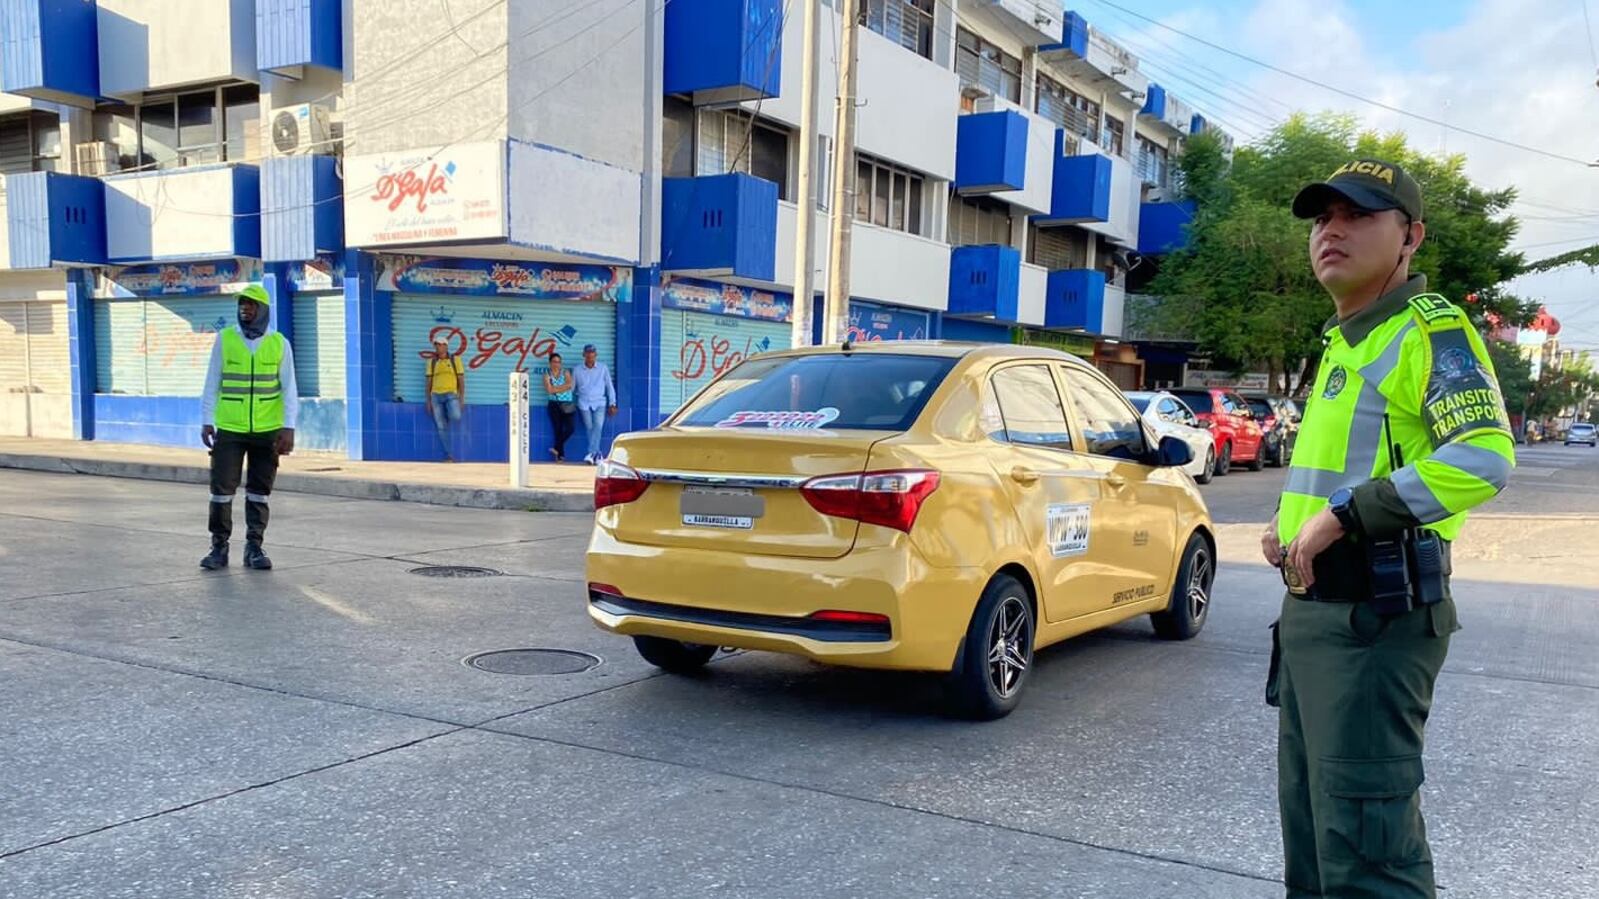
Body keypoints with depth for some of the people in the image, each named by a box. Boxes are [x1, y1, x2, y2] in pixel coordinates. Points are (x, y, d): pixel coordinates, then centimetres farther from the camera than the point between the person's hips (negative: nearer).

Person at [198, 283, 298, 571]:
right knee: (222, 488, 0)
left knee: (259, 491, 6)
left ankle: (254, 548, 15)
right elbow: (212, 383, 4)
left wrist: (288, 428, -9)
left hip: (267, 431, 0)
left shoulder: (279, 343, 1)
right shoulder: (225, 339, 2)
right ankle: (219, 547, 11)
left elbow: (289, 389, -1)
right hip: (229, 430, 0)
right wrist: (206, 421, -2)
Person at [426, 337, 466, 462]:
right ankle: (448, 456, 0)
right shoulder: (432, 362, 8)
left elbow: (461, 380, 1)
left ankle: (447, 417, 8)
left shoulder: (455, 359, 1)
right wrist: (428, 401, 2)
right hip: (436, 396, 2)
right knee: (441, 427, -5)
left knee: (456, 417, -30)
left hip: (451, 395, -2)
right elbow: (429, 382, 9)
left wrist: (462, 399, -7)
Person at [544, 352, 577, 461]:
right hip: (554, 404, 0)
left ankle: (557, 448, -2)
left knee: (570, 427, -15)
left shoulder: (565, 372, 6)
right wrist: (563, 387, -7)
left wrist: (555, 388, -10)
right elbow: (549, 390, -10)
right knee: (558, 429, -1)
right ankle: (561, 454, 3)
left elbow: (569, 385, -11)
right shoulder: (547, 375, 4)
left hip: (567, 404, 0)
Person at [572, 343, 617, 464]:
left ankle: (592, 453, -24)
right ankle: (597, 454, 5)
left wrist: (612, 404, 4)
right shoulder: (578, 371, 7)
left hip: (599, 402, -1)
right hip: (584, 403, 1)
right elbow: (572, 388, 15)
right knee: (590, 428, -2)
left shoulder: (603, 368, 5)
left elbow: (609, 386, 9)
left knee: (598, 426, -19)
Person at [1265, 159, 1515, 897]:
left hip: (1374, 615, -9)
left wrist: (1342, 519, -24)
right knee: (1311, 827, 19)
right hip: (1311, 610, 9)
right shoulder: (1341, 341, 18)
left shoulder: (1429, 331, -10)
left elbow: (1484, 458, -26)